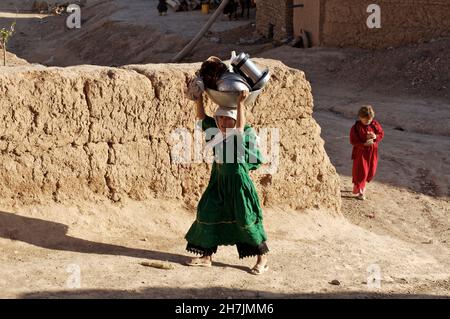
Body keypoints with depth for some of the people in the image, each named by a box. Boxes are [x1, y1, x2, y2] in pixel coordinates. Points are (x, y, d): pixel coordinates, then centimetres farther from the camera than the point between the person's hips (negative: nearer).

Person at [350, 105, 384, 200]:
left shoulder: (375, 124, -2)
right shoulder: (356, 127, -14)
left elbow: (382, 134, 3)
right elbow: (353, 141, -14)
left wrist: (376, 137, -19)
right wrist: (364, 144, -26)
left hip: (372, 151, 5)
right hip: (360, 152, -5)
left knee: (371, 171, 12)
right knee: (361, 172, -1)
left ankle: (361, 185, 38)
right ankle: (359, 191, 12)